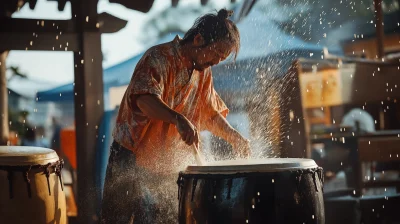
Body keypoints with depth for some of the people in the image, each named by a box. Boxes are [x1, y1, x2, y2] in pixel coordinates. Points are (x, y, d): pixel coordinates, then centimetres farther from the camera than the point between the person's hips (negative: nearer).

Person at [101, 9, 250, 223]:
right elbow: (145, 99, -33)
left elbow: (211, 113, 19)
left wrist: (232, 136, 0)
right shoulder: (159, 58, -16)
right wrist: (178, 119, -50)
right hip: (130, 159, -6)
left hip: (169, 166, 6)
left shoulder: (203, 73, 8)